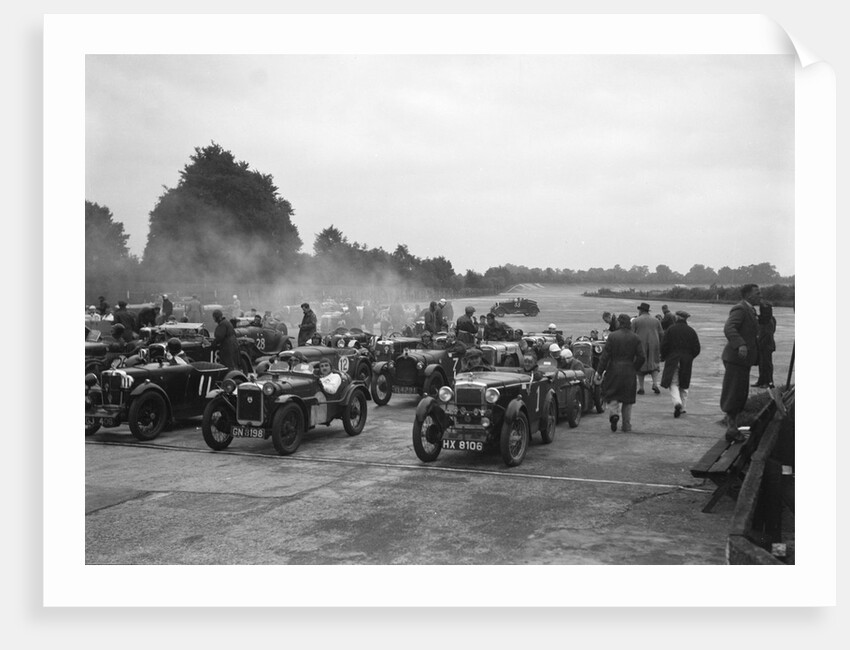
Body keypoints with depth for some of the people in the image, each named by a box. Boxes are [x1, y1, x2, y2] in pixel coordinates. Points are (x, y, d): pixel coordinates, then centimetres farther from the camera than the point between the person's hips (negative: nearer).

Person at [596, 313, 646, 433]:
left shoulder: (612, 336, -7)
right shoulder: (636, 338, 0)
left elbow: (605, 355, -9)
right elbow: (641, 357, -2)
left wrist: (599, 371, -4)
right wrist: (635, 368, 14)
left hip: (614, 370, -2)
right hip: (630, 372, 2)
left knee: (612, 393, 12)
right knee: (628, 398, 11)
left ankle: (615, 413, -15)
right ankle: (626, 425, 13)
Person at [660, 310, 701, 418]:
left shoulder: (671, 329, -5)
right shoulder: (691, 331, 3)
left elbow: (664, 345, -8)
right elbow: (697, 349, 4)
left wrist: (664, 357, 8)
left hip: (672, 361, -3)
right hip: (686, 362, 3)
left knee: (673, 383, -1)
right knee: (683, 385, 13)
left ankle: (677, 402, -25)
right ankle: (682, 408, 15)